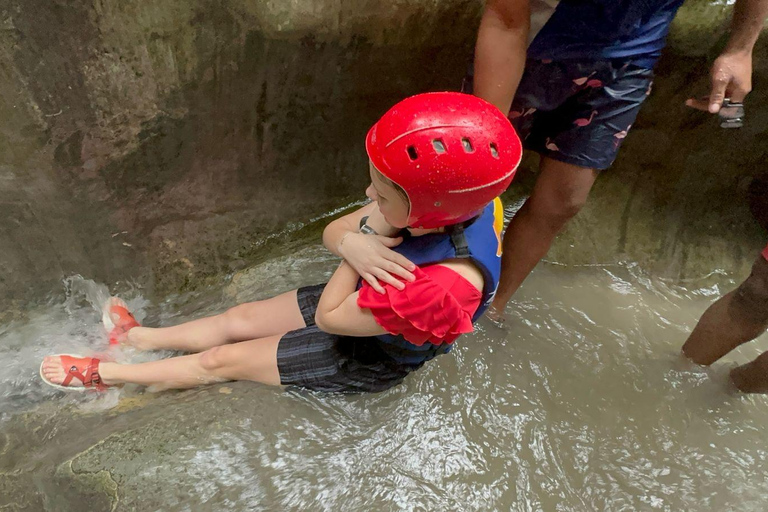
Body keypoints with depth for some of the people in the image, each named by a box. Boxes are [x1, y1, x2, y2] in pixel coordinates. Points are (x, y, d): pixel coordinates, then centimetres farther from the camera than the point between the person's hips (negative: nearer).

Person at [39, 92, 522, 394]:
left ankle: (104, 373, 26)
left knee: (223, 360, 3)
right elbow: (332, 232, -14)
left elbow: (328, 316, -28)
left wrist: (362, 242, -27)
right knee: (239, 318, 11)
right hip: (363, 304, 6)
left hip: (367, 358, -6)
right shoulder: (454, 207, -21)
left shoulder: (437, 290, -44)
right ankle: (142, 337, 36)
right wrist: (362, 235, -36)